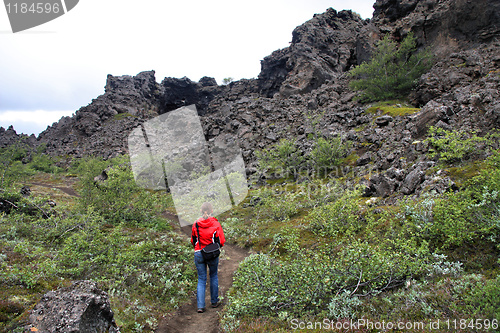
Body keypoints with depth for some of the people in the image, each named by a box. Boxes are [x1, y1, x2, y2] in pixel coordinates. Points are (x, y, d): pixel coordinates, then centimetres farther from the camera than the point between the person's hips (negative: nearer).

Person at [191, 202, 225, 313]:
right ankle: (214, 302, 29)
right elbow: (221, 241, -6)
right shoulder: (216, 224, -10)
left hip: (198, 254, 1)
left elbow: (193, 241, 8)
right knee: (213, 276, 19)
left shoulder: (196, 224, -4)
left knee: (201, 280, 10)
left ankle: (200, 306, 7)